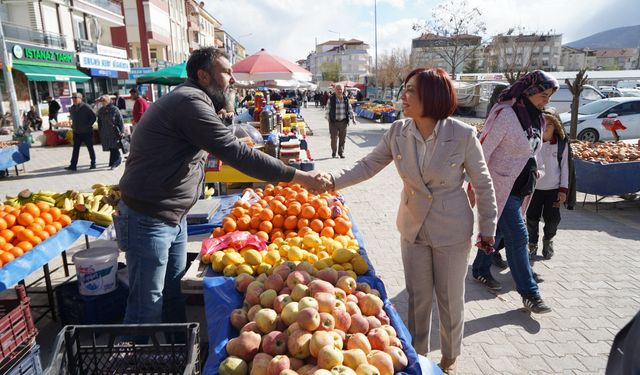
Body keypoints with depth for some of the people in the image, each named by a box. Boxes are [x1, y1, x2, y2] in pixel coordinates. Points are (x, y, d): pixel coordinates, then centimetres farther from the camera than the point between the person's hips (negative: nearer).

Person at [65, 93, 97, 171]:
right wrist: (73, 126, 13)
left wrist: (88, 125, -13)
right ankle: (73, 165, 7)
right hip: (76, 132, 6)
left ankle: (93, 164, 17)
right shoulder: (71, 108, 9)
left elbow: (93, 117, -11)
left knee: (90, 148, 6)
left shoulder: (86, 107, -12)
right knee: (75, 149, 5)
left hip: (87, 132, -6)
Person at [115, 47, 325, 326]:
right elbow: (237, 153, -27)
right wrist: (295, 176, -24)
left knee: (172, 295, 21)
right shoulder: (190, 102, -21)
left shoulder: (190, 100, 12)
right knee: (147, 308, 3)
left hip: (174, 217, 10)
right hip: (148, 220, -10)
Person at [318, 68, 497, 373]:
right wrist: (334, 179, -21)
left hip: (452, 232, -3)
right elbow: (368, 165, -5)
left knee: (450, 300, 15)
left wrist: (488, 227, -2)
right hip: (413, 228, 3)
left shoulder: (463, 134, -19)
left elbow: (483, 183, -8)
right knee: (417, 298, 18)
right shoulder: (398, 132, -8)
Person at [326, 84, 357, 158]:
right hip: (334, 122, -2)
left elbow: (350, 110, 6)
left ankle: (341, 152, 19)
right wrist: (329, 120, -3)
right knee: (334, 138, -4)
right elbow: (328, 110, 1)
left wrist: (353, 118, -5)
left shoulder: (346, 99, 5)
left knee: (342, 138, 5)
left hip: (343, 122, 2)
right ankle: (333, 152, 19)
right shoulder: (331, 99, -3)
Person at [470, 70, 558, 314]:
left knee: (498, 231, 18)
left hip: (520, 188, 9)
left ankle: (480, 270, 34)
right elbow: (484, 150, -21)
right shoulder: (505, 114, -18)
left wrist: (538, 170, 15)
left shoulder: (535, 117, 10)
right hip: (501, 188, -9)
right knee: (518, 237, -5)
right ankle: (529, 293, 5)